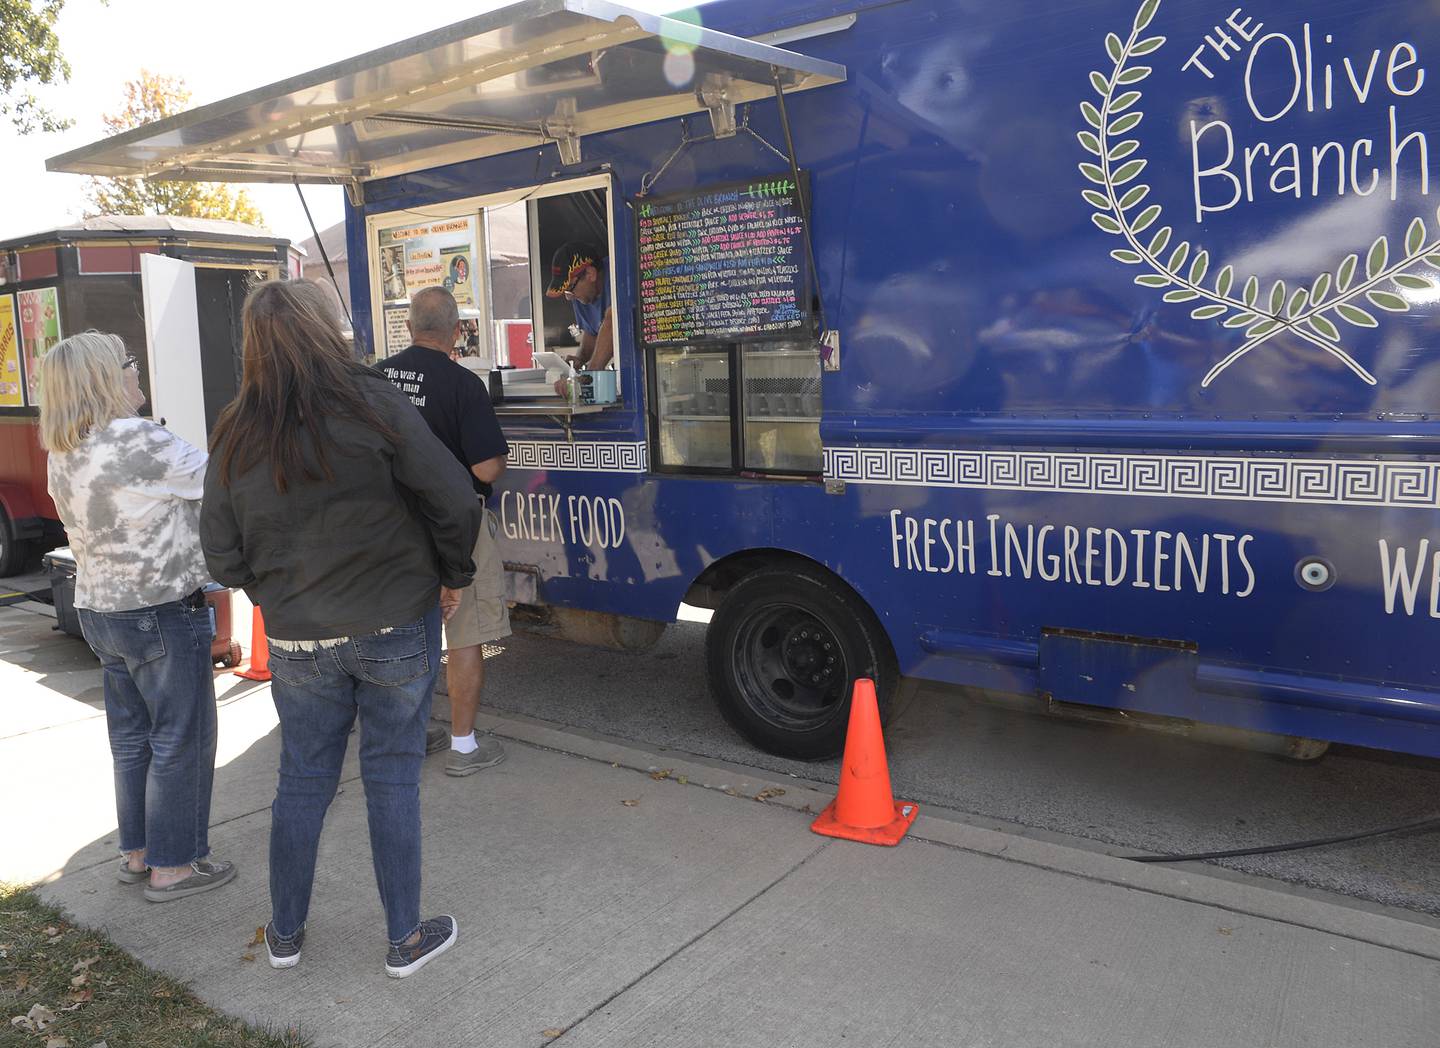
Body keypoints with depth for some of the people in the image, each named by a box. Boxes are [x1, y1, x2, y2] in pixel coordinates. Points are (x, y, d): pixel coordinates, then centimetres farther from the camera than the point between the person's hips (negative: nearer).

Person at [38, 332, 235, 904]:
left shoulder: (63, 454, 8)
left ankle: (136, 853, 30)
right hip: (162, 610, -9)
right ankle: (172, 867, 12)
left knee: (132, 736, 18)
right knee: (181, 738, 3)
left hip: (100, 609, 9)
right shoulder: (138, 440, -20)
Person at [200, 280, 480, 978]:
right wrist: (453, 576, 2)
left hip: (297, 642, 3)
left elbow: (223, 559, 2)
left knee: (302, 781, 18)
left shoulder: (234, 440, -1)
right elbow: (455, 501, -14)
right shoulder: (371, 403, -13)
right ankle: (405, 939, 22)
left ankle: (285, 934, 33)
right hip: (396, 630, -3)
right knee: (392, 780, 9)